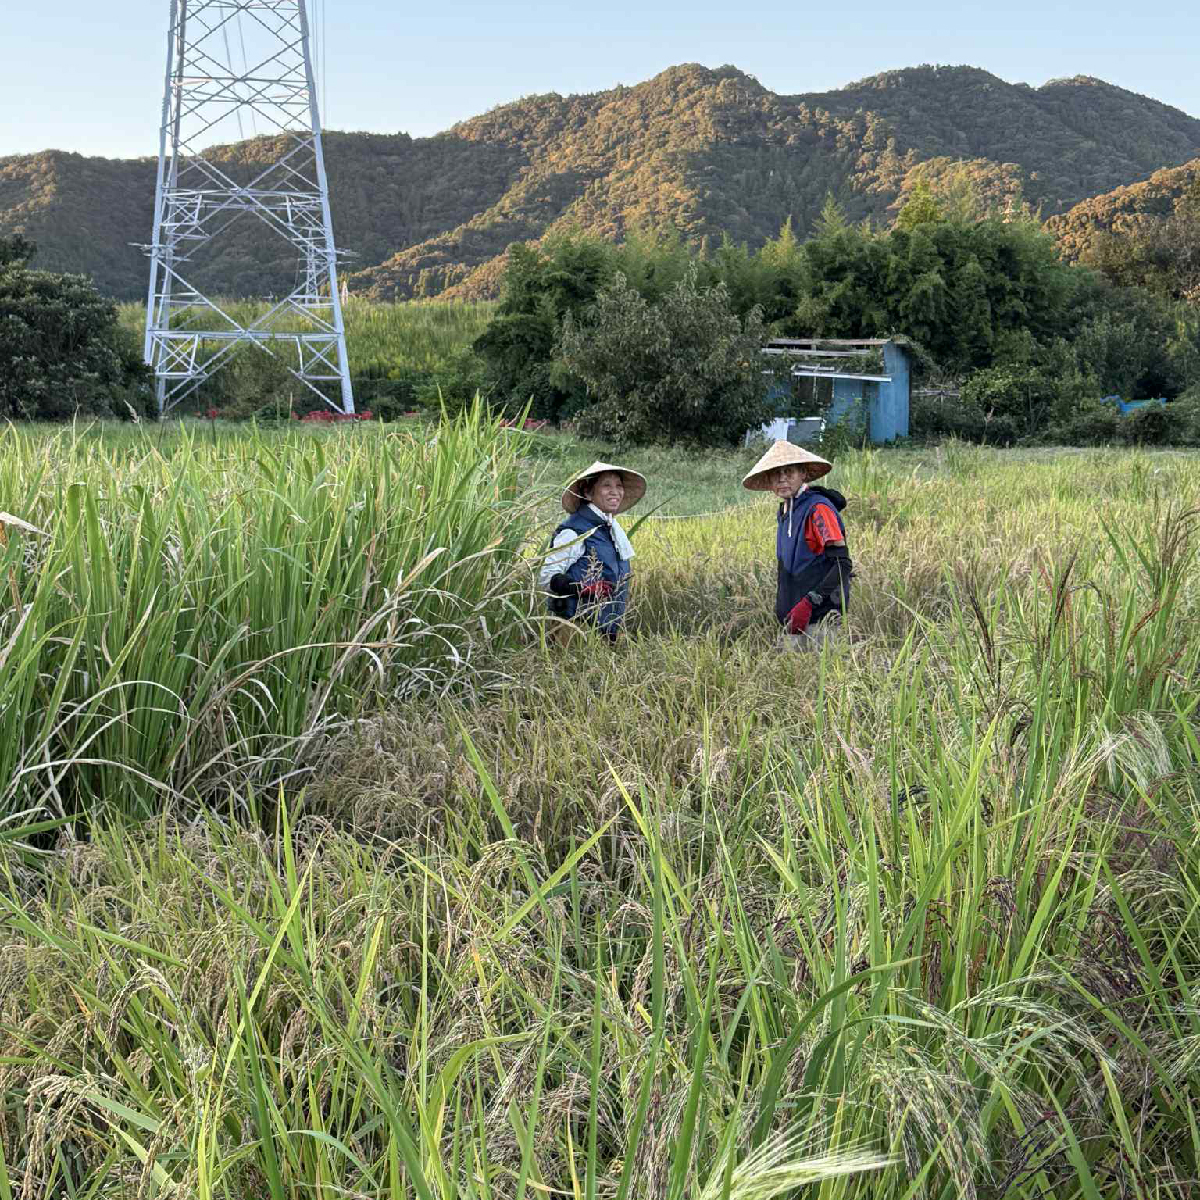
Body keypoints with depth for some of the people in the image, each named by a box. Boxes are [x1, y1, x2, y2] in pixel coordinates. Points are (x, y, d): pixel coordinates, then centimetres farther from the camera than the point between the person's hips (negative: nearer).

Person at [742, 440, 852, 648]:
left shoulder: (818, 508, -14)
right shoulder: (785, 510, 12)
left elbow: (843, 564, -18)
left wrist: (808, 603, -23)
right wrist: (782, 606, 12)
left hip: (818, 617, -8)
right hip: (794, 615, 8)